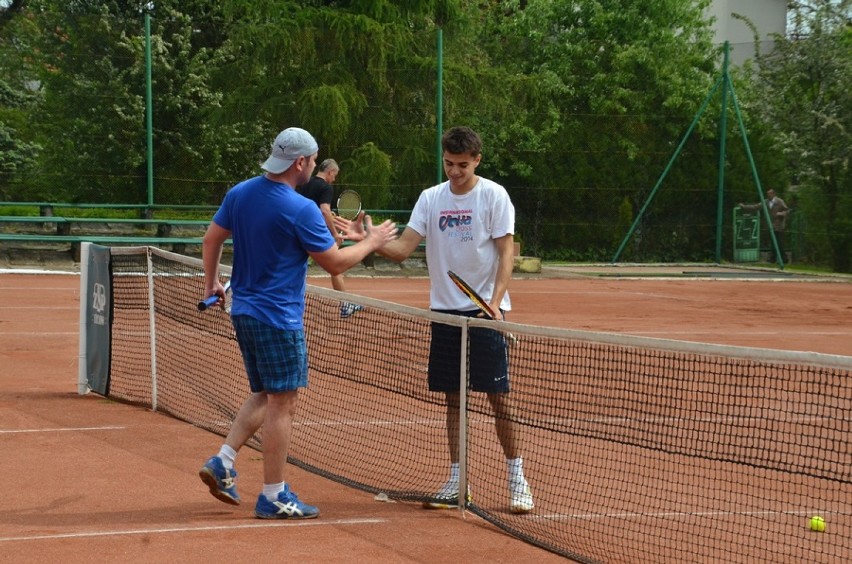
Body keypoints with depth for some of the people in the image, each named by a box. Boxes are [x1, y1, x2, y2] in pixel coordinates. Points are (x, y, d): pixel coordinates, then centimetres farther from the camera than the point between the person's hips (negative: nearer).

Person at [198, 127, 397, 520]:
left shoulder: (239, 193, 4)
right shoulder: (301, 210, -18)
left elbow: (211, 239, 12)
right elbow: (335, 263, -11)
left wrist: (211, 284, 25)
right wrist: (371, 242, 4)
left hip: (243, 311, 8)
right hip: (278, 319, -8)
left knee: (263, 396, 21)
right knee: (282, 403, 0)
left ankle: (222, 462, 9)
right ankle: (273, 497, 4)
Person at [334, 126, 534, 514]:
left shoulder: (493, 195, -4)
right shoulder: (430, 198, 7)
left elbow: (506, 252, -8)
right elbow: (402, 249, 2)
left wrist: (495, 300, -20)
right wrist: (368, 239, -15)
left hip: (485, 311, -4)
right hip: (444, 310, 4)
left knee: (499, 396, -4)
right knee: (453, 398, 8)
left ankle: (517, 480, 4)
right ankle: (456, 482, 14)